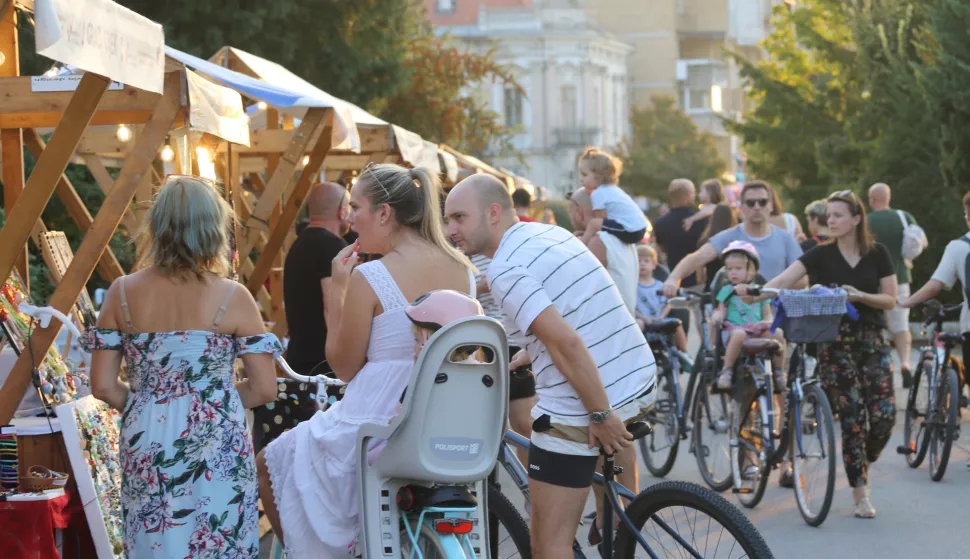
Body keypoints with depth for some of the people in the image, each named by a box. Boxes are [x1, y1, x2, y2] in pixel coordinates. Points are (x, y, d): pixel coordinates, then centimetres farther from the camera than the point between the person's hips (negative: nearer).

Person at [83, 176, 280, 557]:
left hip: (147, 446, 2)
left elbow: (104, 387, 0)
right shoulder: (232, 298, -8)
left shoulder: (123, 293, -2)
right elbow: (264, 389, -5)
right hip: (216, 448, -2)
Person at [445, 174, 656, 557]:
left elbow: (566, 342, -26)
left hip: (578, 411, -9)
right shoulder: (553, 233, 10)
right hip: (640, 381, 9)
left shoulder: (505, 270, -16)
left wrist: (600, 415, -21)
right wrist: (523, 357, 24)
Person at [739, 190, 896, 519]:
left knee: (884, 416, -7)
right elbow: (784, 280, -15)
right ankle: (861, 495, 4)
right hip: (836, 343, -1)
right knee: (852, 419, -5)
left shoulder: (877, 254, 3)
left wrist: (860, 296, -15)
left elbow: (891, 300, 3)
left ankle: (863, 466, 24)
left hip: (872, 340, 1)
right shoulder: (822, 255, -1)